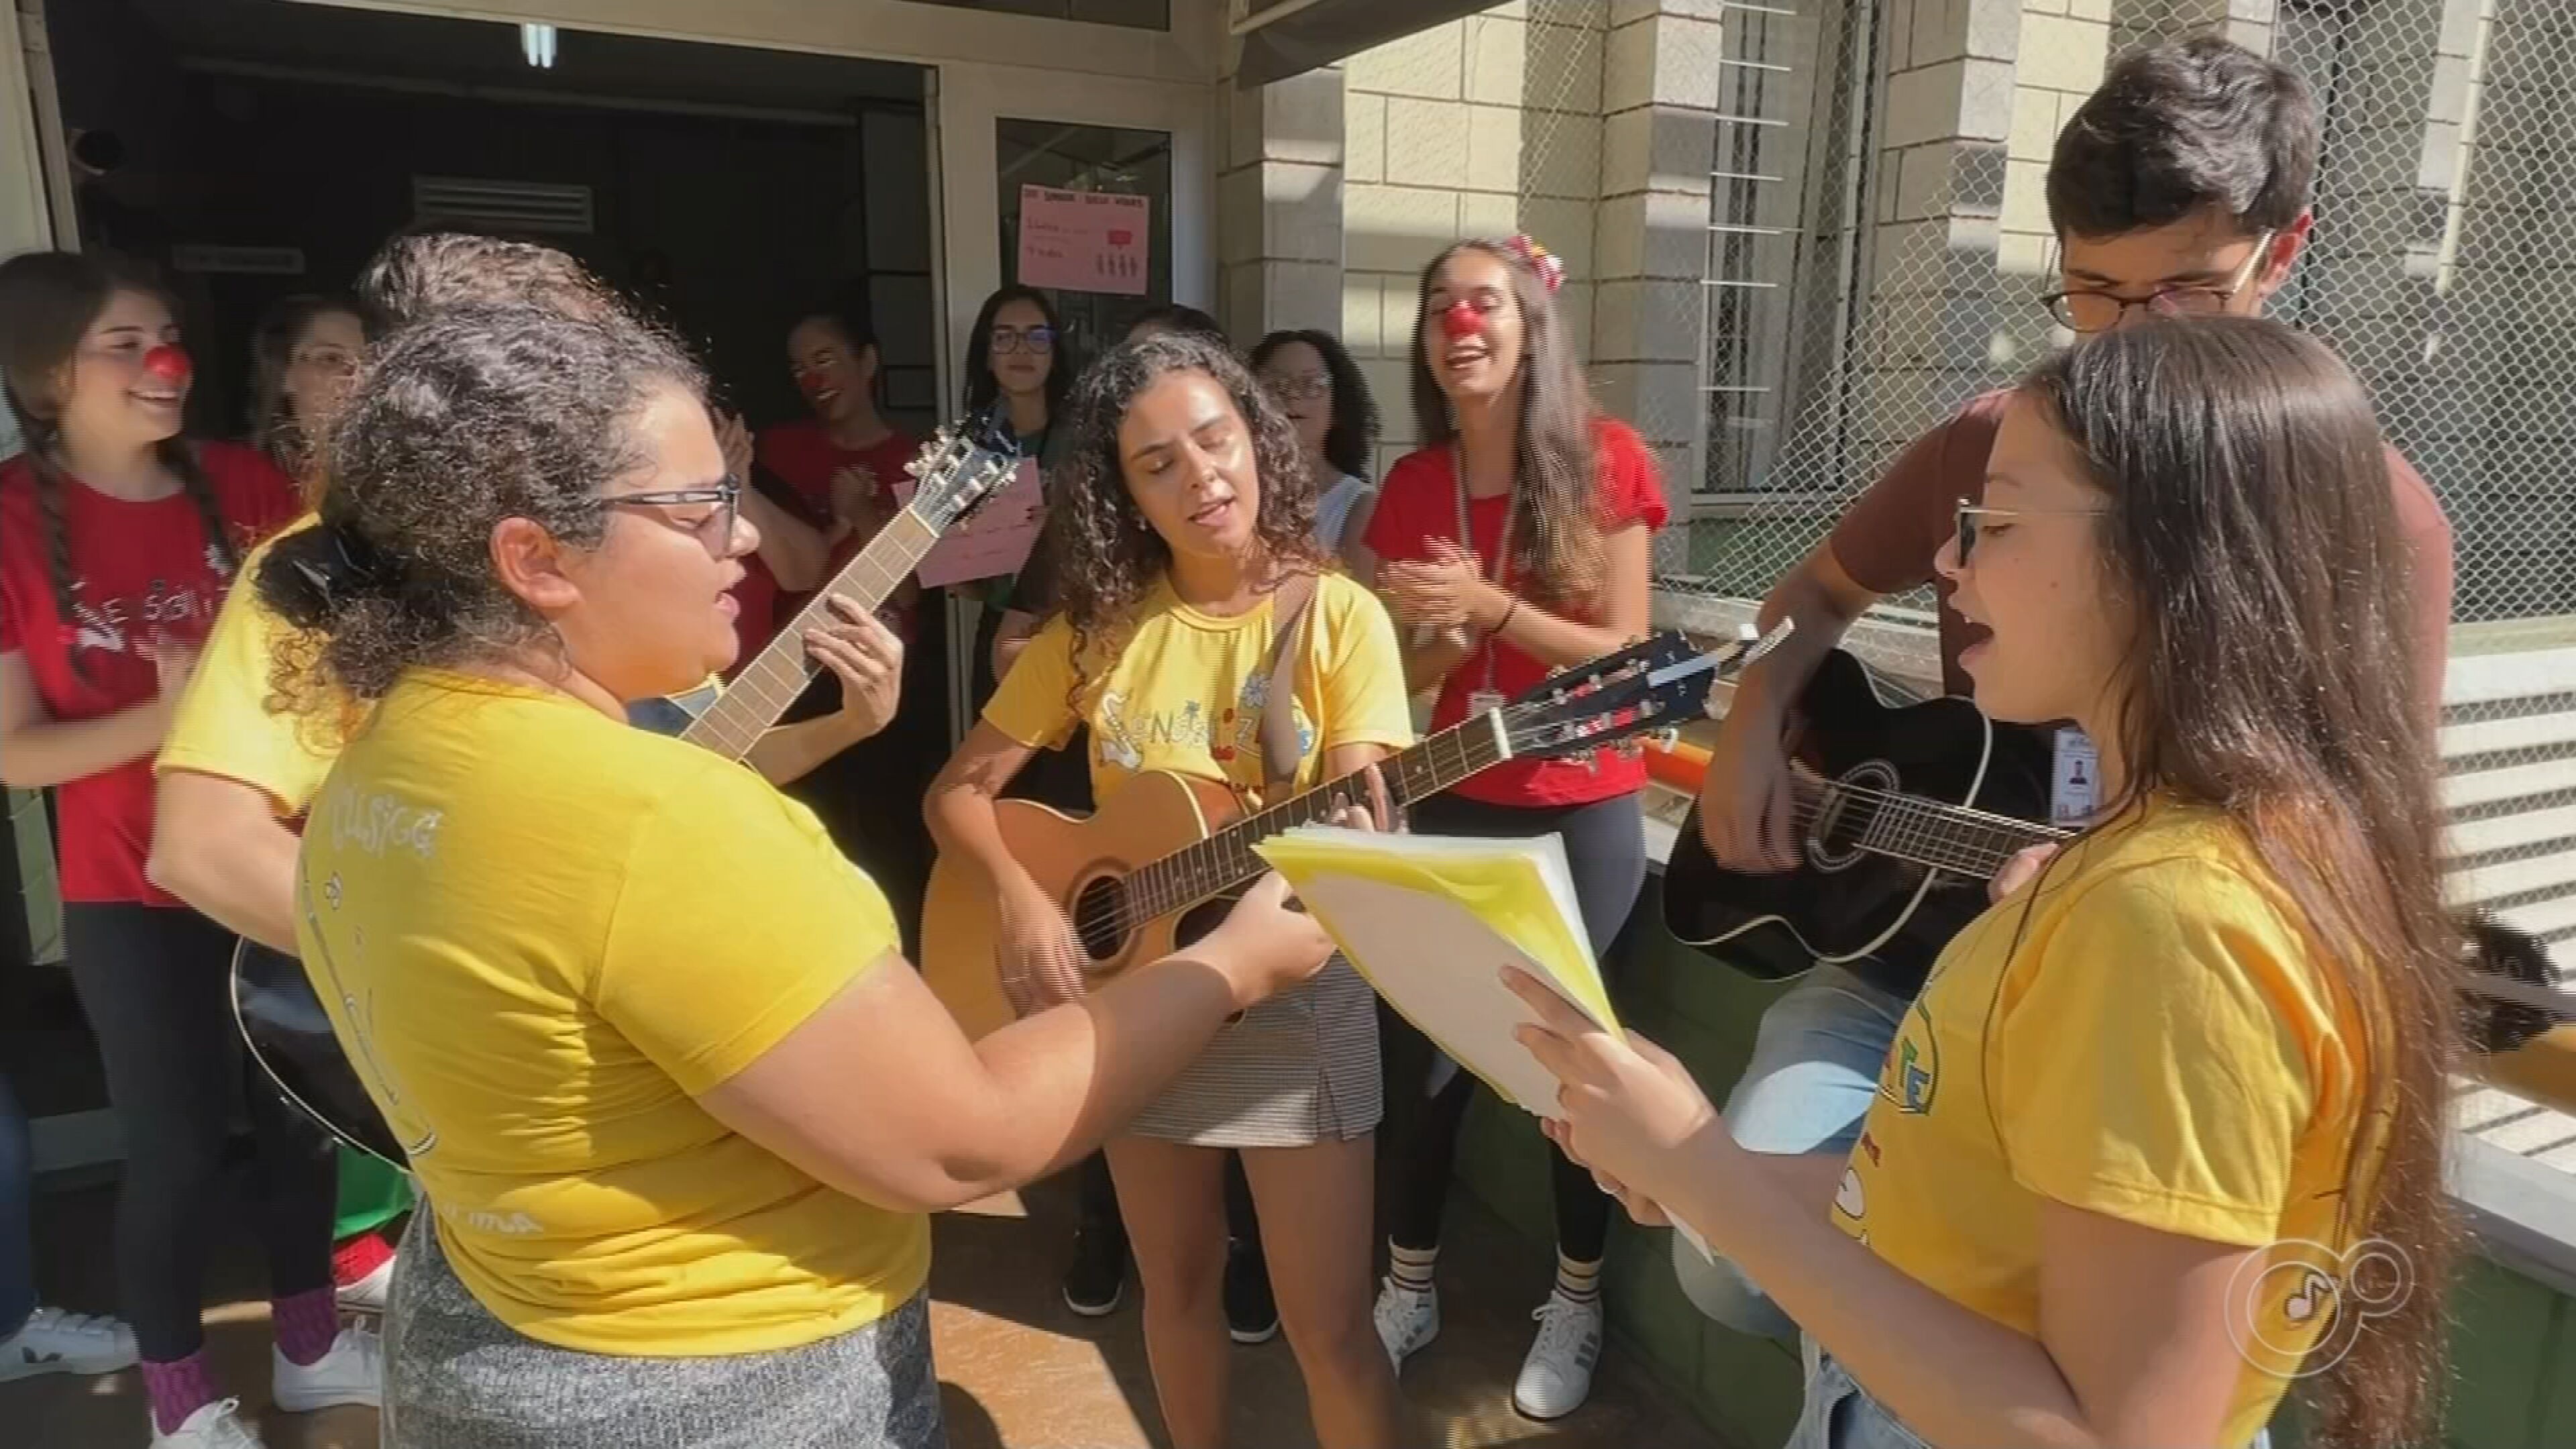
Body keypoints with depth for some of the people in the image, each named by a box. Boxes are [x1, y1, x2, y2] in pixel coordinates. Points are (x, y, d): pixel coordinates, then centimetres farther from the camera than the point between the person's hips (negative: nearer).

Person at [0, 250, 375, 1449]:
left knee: (299, 1113, 15)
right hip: (134, 898, -3)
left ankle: (310, 1345, 36)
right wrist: (169, 715, -26)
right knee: (177, 1142, 7)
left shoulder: (245, 485, -1)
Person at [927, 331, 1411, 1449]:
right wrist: (1021, 898, -18)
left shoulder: (1339, 616, -8)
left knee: (1329, 1327, 2)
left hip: (1295, 998, -3)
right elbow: (959, 789, 0)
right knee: (1179, 1289, 18)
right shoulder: (1099, 626, -1)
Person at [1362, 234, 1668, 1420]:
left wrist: (1491, 608, -21)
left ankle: (1578, 1300, 28)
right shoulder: (1412, 486, 4)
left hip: (1583, 814, -3)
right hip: (1455, 802, 3)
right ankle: (1408, 1285, 27)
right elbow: (1409, 677, 8)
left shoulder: (1603, 459, -7)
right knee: (1420, 1043, 5)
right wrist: (1439, 637, -14)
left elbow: (1625, 654, -11)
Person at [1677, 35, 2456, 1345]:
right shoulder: (1988, 445, 3)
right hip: (1913, 950, 3)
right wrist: (1752, 732, 0)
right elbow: (1820, 595, 19)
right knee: (1733, 1264, -14)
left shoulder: (2369, 516, -6)